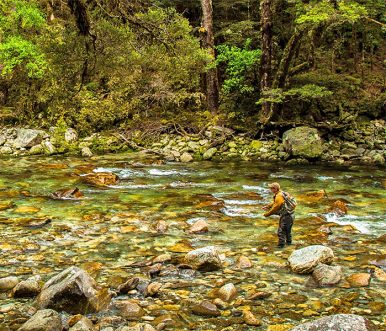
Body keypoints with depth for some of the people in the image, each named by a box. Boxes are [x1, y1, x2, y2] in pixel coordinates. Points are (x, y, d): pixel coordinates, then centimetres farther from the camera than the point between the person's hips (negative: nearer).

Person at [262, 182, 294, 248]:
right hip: (290, 215, 10)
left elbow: (275, 207, -17)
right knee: (288, 229, 26)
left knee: (281, 231, 0)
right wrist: (267, 206, 13)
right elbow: (274, 203, 23)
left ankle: (281, 244, 6)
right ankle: (289, 241, 39)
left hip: (285, 216, -10)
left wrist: (267, 214, -7)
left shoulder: (279, 196, -20)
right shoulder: (282, 193, 12)